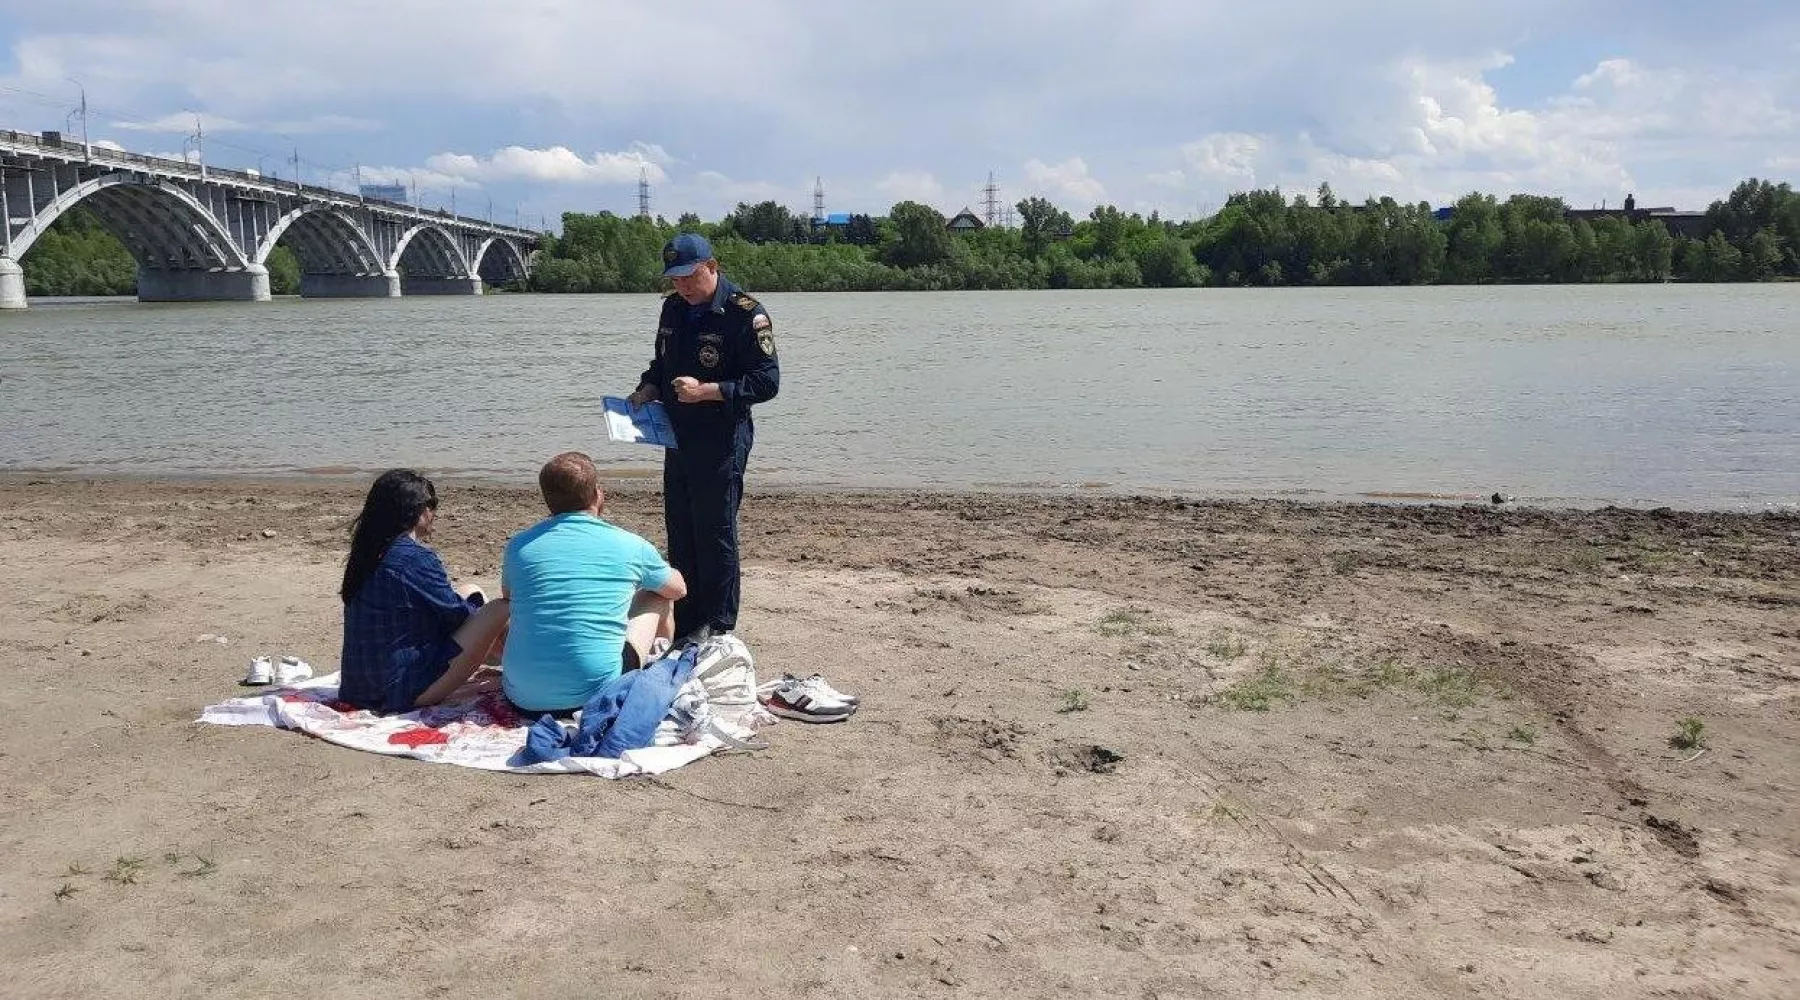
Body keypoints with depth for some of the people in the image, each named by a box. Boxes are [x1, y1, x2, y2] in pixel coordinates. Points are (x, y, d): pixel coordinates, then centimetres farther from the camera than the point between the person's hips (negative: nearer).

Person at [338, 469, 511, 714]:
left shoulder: (364, 556, 6)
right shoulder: (417, 558, -19)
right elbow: (455, 613, -8)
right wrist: (477, 606, 13)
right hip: (409, 692, -9)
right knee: (499, 610, -10)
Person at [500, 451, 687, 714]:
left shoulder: (518, 546, 4)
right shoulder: (631, 546, -1)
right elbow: (678, 589, 21)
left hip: (522, 695, 3)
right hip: (595, 692, -3)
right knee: (658, 597, 20)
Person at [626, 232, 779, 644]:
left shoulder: (746, 314, -13)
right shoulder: (673, 308, 11)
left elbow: (767, 381, -16)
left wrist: (706, 391, -22)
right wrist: (648, 389, 2)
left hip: (721, 442, -8)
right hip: (678, 438, 8)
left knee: (715, 533, -1)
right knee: (679, 532, 14)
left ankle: (716, 625, 12)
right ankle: (683, 620, 27)